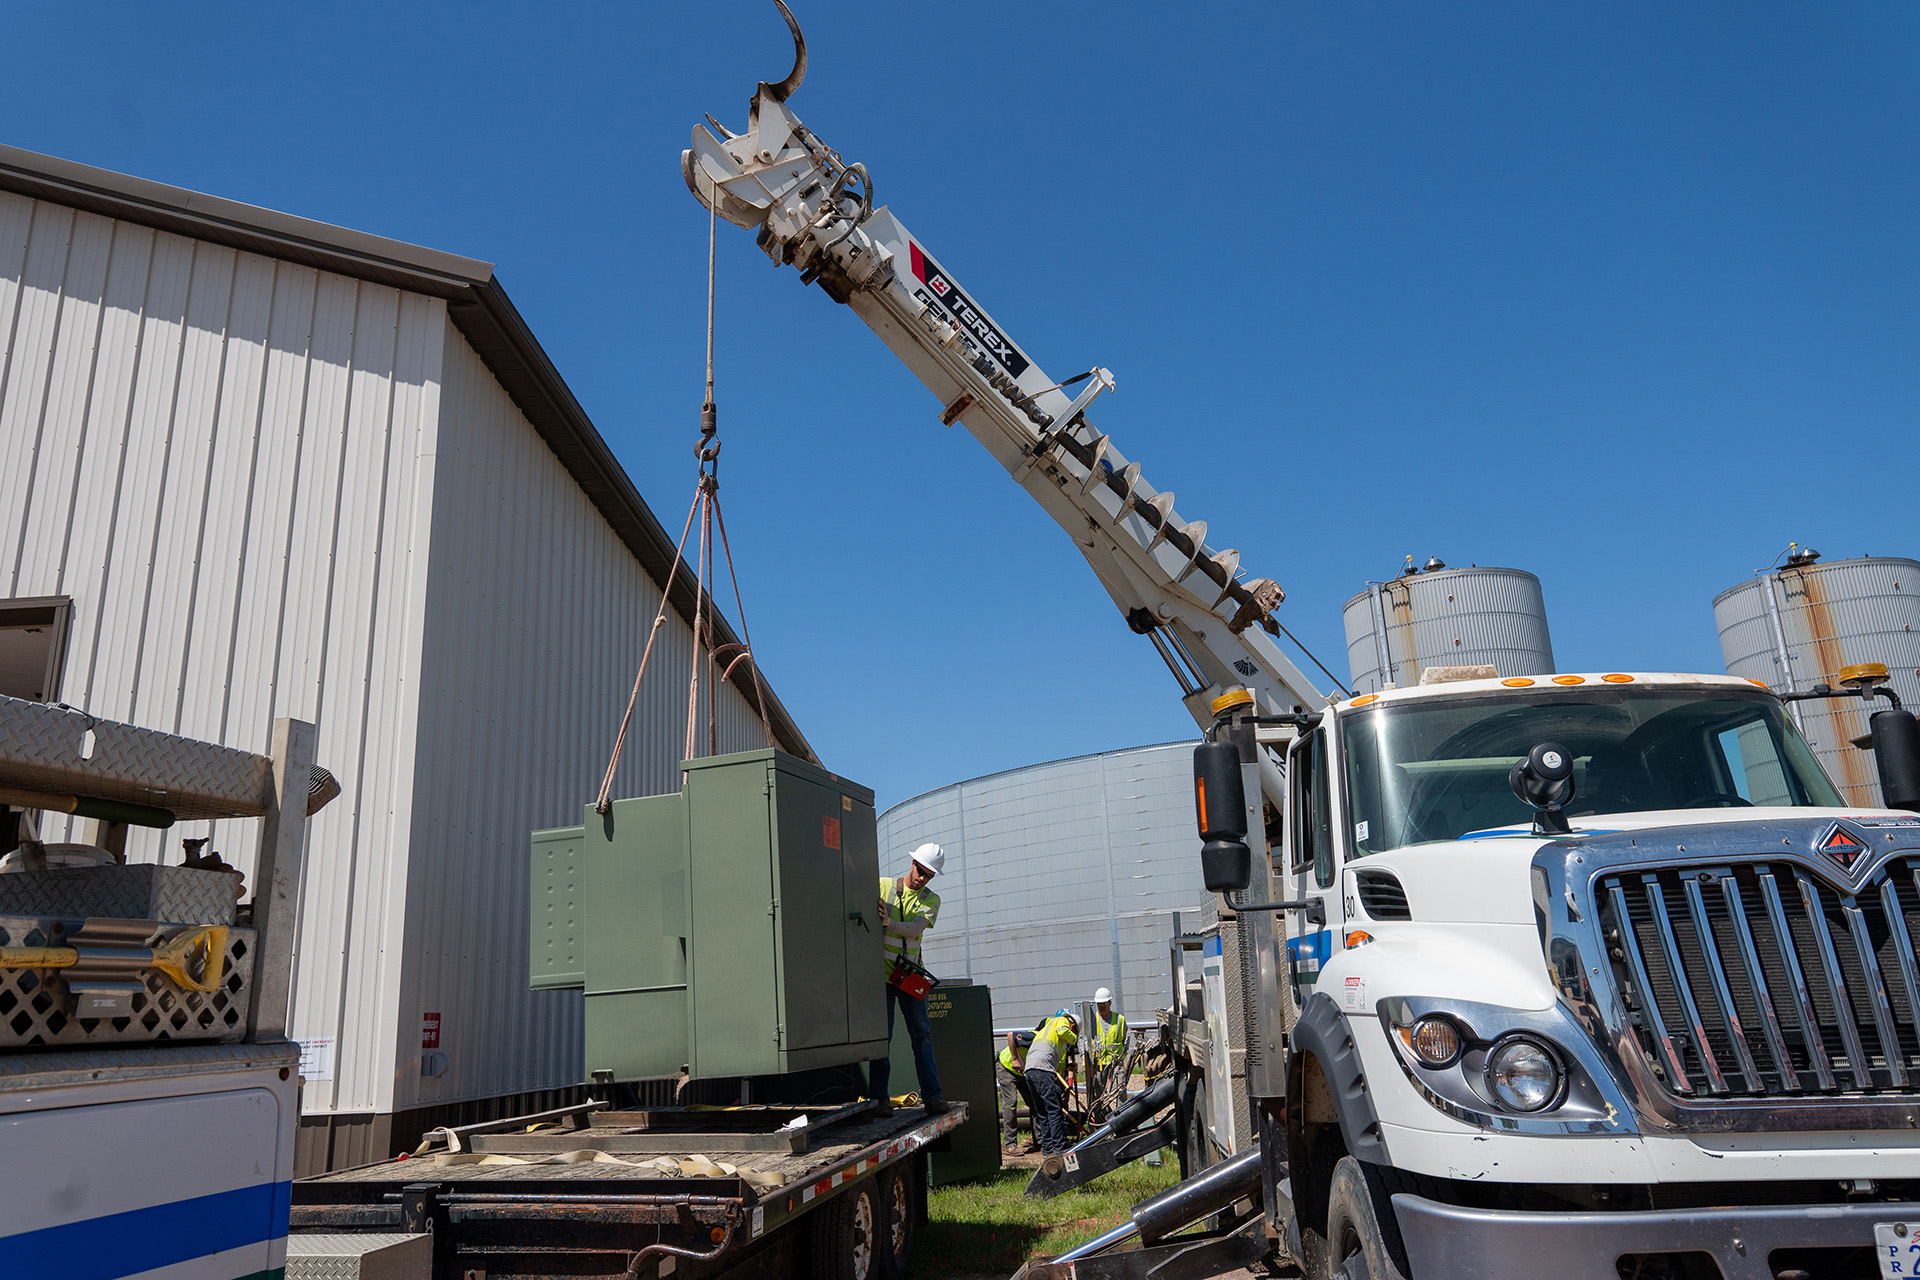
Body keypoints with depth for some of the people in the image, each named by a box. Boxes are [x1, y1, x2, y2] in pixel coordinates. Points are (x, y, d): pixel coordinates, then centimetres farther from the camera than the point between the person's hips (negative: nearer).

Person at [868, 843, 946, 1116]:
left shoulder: (931, 900, 5)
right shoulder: (882, 886, 1)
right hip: (881, 973, -2)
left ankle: (931, 1095, 4)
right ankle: (879, 1096, 5)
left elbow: (914, 929, -12)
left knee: (922, 1034, 1)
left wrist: (889, 923, -30)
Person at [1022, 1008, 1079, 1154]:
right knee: (1054, 1109, -8)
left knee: (1042, 1112, 13)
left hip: (1029, 1070, 9)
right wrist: (1074, 1039, 8)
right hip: (1043, 1069, -9)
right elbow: (1062, 1031, -13)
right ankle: (1059, 1148, -9)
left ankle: (1047, 1147, 15)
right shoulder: (1061, 1021, 14)